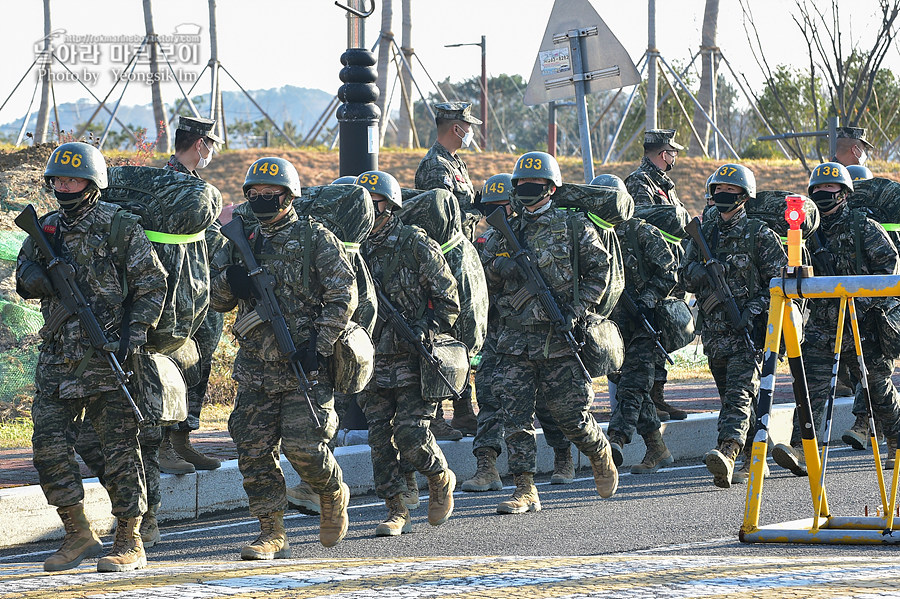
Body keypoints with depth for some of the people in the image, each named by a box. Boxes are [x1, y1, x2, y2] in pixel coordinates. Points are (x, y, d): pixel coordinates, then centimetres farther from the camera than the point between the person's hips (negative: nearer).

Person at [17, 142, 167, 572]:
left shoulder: (121, 227, -2)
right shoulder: (47, 229, 13)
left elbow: (152, 284, -2)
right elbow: (25, 281, 23)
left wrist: (136, 334, -13)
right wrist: (32, 275, -2)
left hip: (107, 355, -6)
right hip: (57, 355, 6)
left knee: (118, 446, -4)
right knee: (48, 441, 0)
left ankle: (130, 542, 1)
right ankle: (78, 535, 12)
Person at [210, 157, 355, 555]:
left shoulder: (315, 238, -1)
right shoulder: (240, 242, 13)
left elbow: (344, 296, -5)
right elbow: (216, 301, 15)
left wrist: (318, 346, -14)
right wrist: (230, 279, -8)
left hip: (305, 367, -5)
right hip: (255, 369, 5)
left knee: (304, 447, -12)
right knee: (254, 451, -1)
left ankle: (333, 496, 18)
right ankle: (272, 536, 7)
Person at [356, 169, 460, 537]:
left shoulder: (416, 245, -6)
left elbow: (449, 301, -4)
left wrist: (424, 332, -16)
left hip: (413, 359, -5)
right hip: (373, 359, 5)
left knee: (410, 434, -11)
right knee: (380, 436, 1)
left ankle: (440, 479, 18)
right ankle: (396, 512, 9)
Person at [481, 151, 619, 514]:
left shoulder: (574, 226, 1)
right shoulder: (507, 232, 12)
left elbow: (599, 270, 0)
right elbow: (486, 281, 19)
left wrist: (576, 311, -9)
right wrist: (497, 264, -3)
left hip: (559, 338, -3)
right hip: (515, 341, 3)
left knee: (571, 415, 3)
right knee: (515, 415, -6)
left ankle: (600, 455, 33)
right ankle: (525, 491, -2)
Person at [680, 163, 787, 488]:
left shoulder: (759, 233, -1)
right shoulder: (703, 232, 14)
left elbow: (779, 280, -3)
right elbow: (686, 277, 16)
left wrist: (754, 310, -16)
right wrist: (699, 272, -8)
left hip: (748, 329, -6)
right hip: (714, 330, 6)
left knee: (739, 393, -19)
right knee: (729, 395, 12)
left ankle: (727, 453, -36)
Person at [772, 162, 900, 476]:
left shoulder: (863, 226, -2)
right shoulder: (808, 232, 11)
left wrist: (866, 301, -14)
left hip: (863, 323, -3)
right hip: (821, 323, 3)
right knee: (812, 382, -12)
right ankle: (801, 449, -22)